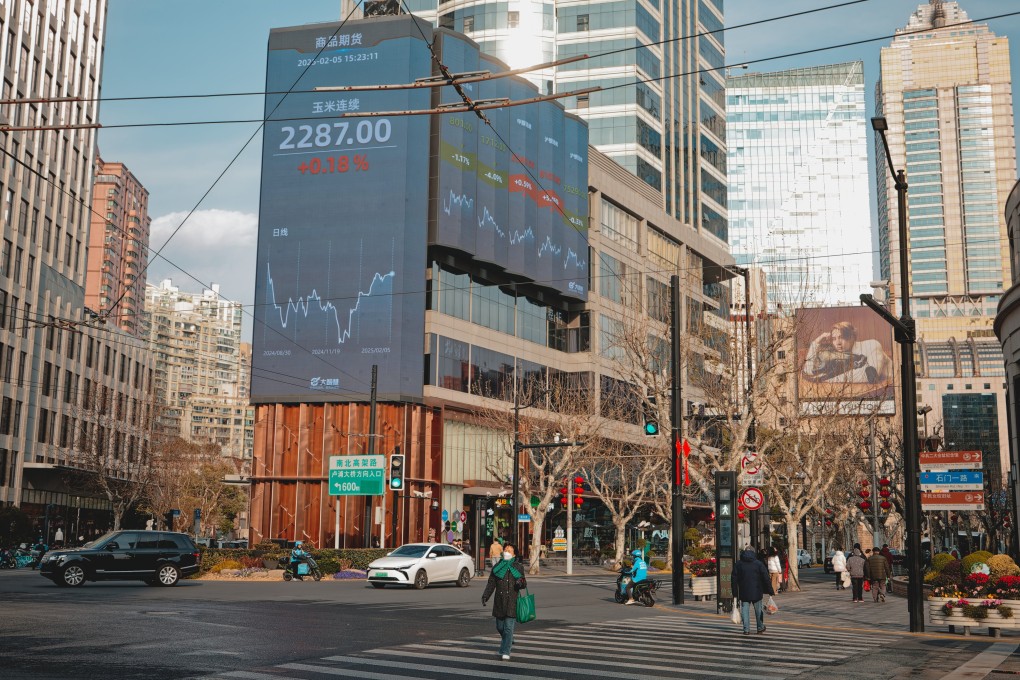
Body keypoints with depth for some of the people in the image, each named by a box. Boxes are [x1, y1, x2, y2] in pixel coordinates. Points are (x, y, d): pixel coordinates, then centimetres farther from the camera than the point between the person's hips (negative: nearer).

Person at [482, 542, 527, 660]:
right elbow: (491, 584, 8)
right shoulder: (497, 567, 7)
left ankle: (505, 652, -2)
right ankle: (506, 639, 44)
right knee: (500, 626, 13)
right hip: (499, 602, 2)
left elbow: (524, 584, 8)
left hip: (512, 603, -2)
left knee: (509, 627, -7)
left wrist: (521, 583, -16)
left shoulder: (518, 568, 5)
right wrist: (485, 596, -4)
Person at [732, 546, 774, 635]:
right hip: (756, 592, 0)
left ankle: (746, 629, 0)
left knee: (745, 610, 5)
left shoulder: (738, 564, 2)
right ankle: (760, 628, 21)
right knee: (758, 610, 13)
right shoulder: (758, 564, -1)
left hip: (744, 593, 0)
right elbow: (766, 578, -3)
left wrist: (735, 593, 7)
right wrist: (770, 591, 2)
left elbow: (733, 579, 2)